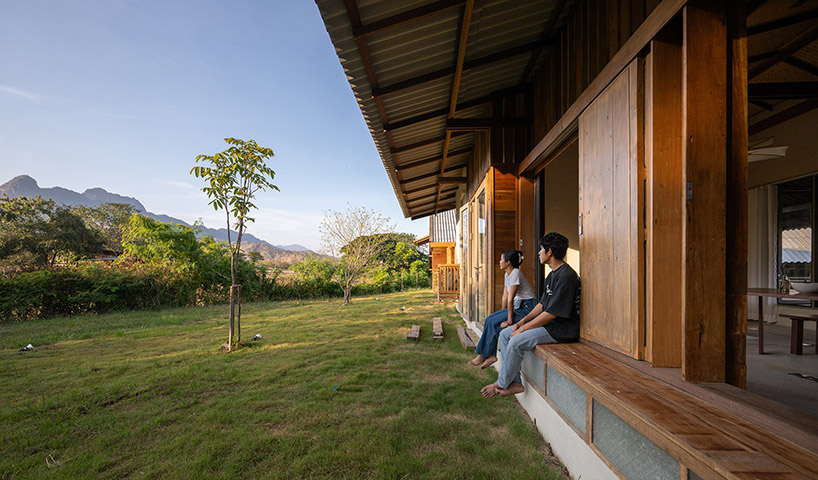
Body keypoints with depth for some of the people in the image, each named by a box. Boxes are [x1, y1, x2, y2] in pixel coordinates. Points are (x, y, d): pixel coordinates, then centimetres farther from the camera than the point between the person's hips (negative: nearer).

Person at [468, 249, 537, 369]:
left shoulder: (515, 273, -20)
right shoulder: (507, 274, 11)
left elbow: (510, 299, -21)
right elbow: (505, 297, 13)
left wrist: (509, 320, -20)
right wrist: (503, 314, 10)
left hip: (527, 308, -9)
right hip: (518, 306, 9)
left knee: (493, 322, -17)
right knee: (489, 320, -5)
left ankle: (483, 355, -4)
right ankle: (491, 355, -4)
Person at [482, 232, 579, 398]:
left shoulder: (566, 276, -21)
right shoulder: (552, 274, 13)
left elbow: (551, 313, -24)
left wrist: (523, 328, -17)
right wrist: (522, 321, 5)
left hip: (562, 329, -11)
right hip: (548, 323, 11)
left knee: (517, 341, -24)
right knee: (505, 333, 2)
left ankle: (501, 384, -2)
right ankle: (515, 383, 1)